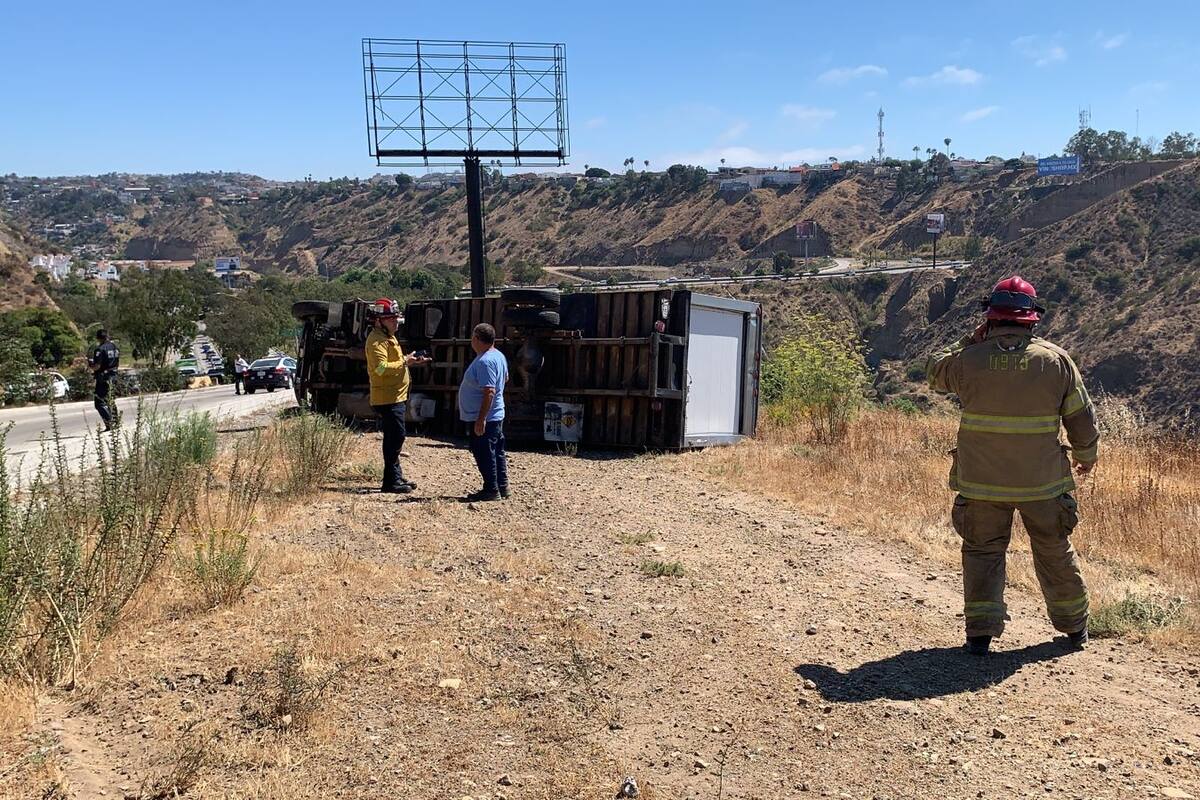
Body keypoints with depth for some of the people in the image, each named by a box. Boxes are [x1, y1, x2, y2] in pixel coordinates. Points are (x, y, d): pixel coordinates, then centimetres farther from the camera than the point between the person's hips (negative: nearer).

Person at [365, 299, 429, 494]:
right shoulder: (377, 340, -15)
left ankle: (396, 477, 24)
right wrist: (404, 362, -21)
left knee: (394, 438, 15)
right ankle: (391, 481, -6)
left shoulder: (388, 337, 19)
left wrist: (412, 361, 13)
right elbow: (381, 368, -26)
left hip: (396, 397, 11)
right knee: (395, 437, -10)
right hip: (388, 399, -11)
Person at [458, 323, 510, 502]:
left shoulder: (485, 361, -23)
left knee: (484, 455, -2)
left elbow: (489, 392, -28)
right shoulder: (499, 356, 9)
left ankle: (491, 490, 4)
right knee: (497, 452, 15)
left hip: (482, 418, -10)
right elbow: (505, 378, 25)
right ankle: (502, 487, 23)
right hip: (496, 415, 10)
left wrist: (481, 419, -27)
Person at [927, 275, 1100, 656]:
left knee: (983, 552, 11)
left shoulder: (969, 359, -9)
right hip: (1042, 482, 1)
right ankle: (1075, 627, 33)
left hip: (982, 483, -1)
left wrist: (970, 339, 14)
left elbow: (935, 371, 13)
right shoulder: (1057, 360, -5)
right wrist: (1086, 455, 19)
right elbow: (1082, 418, 3)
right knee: (1055, 553, 17)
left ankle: (980, 632, 6)